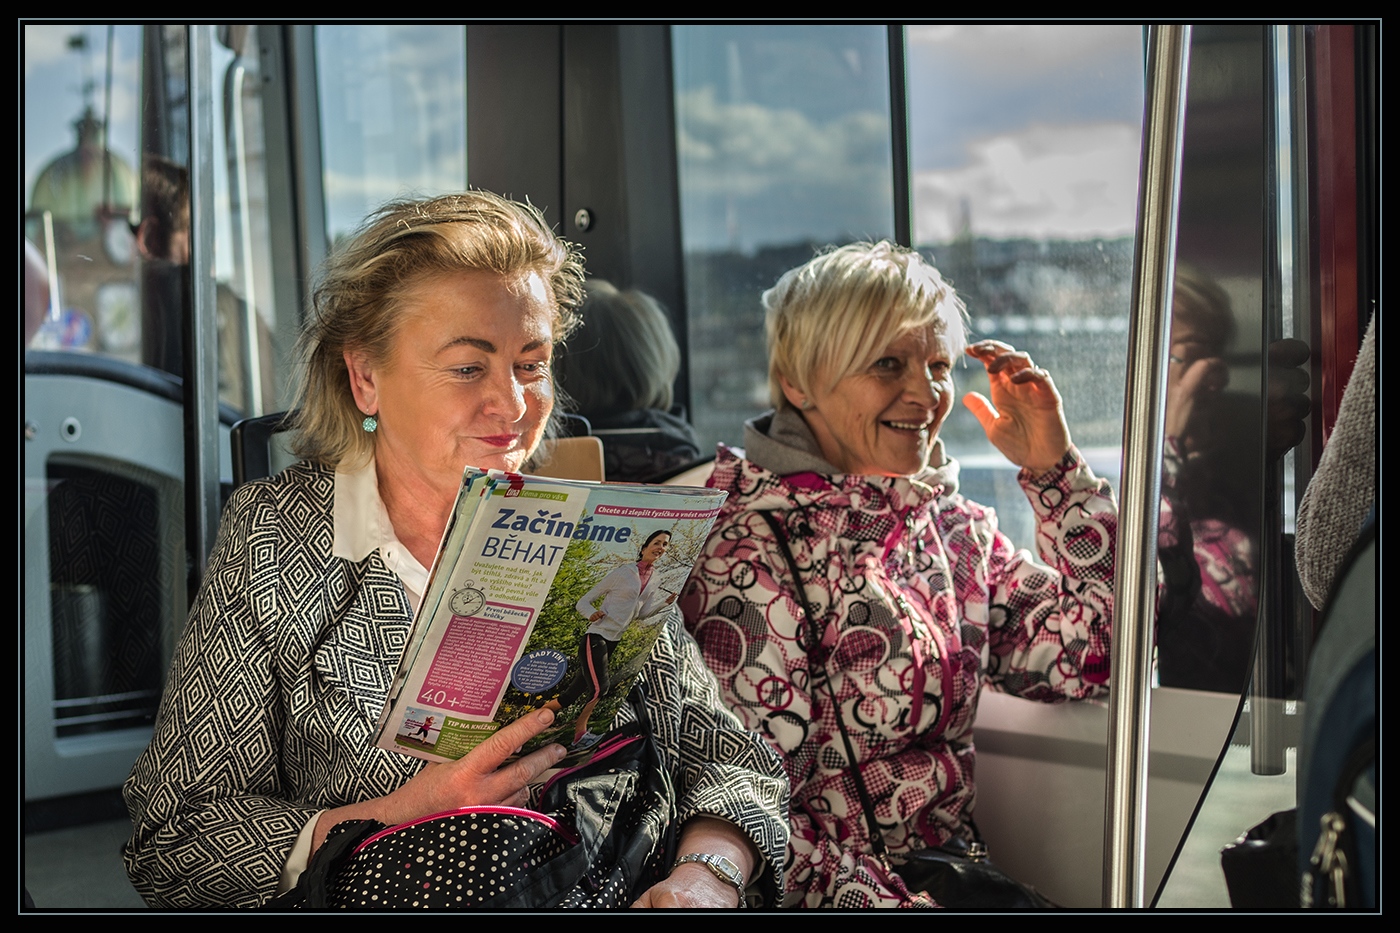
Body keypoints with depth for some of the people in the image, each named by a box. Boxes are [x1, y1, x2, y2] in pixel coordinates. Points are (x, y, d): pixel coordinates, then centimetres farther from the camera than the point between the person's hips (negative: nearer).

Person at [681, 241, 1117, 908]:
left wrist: (1052, 464, 3)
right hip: (827, 896, -6)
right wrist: (877, 900, -24)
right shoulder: (749, 551, -11)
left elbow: (1090, 658, 4)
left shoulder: (957, 529, 11)